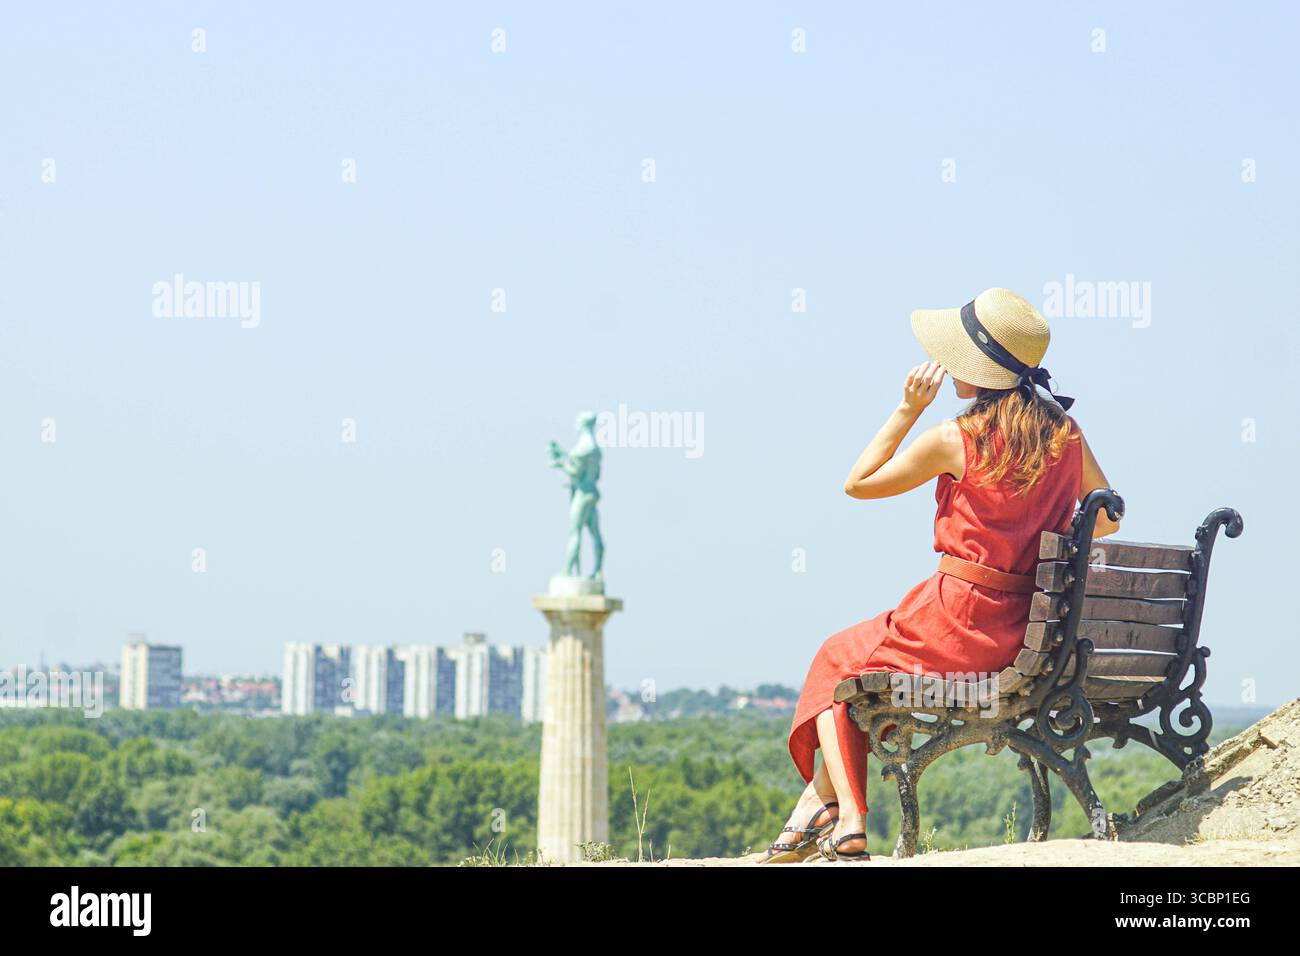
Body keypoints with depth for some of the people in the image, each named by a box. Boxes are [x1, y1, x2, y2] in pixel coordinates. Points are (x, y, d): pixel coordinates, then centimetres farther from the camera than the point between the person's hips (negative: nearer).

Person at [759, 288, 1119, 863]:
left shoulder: (954, 441, -13)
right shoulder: (1065, 434, 2)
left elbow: (857, 483, 1)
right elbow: (1106, 518, 16)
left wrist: (907, 409, 1)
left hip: (958, 618, -6)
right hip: (1030, 636, 7)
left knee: (837, 661, 21)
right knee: (859, 653, 27)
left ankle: (845, 819, 14)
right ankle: (816, 810, 27)